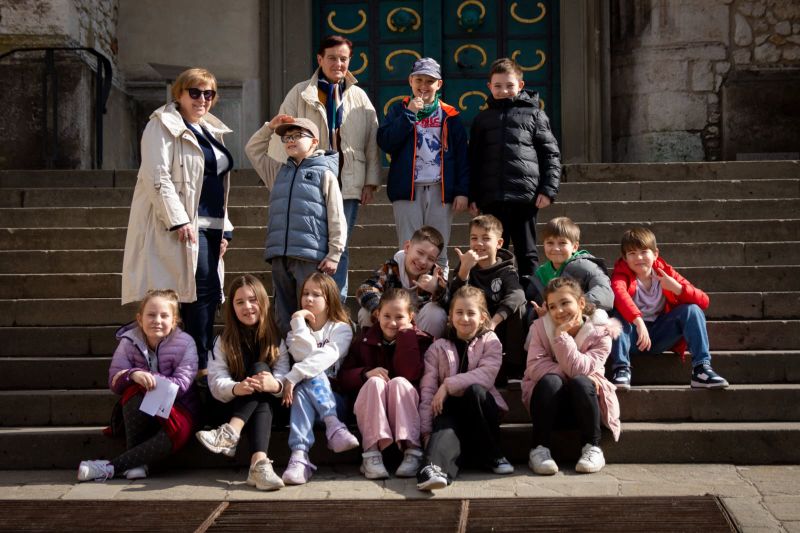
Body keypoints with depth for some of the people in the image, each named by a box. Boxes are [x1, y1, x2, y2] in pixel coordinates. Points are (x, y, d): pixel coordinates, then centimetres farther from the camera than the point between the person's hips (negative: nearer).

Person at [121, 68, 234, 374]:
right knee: (203, 291, -15)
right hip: (183, 225, -8)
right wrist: (179, 220, -21)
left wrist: (224, 227, 18)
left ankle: (200, 362, 11)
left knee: (207, 295, 5)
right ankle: (200, 365, -10)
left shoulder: (211, 131, 22)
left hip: (210, 224, 8)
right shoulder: (163, 126, -4)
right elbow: (157, 176, -14)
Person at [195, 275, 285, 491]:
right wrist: (236, 388, -31)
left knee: (260, 368, -27)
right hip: (235, 407, 0)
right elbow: (216, 382, -8)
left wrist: (274, 384, -33)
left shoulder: (276, 336, 4)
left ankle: (230, 433, -46)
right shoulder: (223, 341, 6)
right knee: (259, 369, -29)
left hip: (269, 405, 0)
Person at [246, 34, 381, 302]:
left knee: (340, 249, 4)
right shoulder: (300, 94, 5)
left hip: (347, 186, 2)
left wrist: (371, 181, 7)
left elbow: (372, 143, 14)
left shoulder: (359, 97, 14)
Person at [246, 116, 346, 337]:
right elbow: (253, 148, 30)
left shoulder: (324, 173, 2)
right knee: (283, 315, 9)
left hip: (310, 257, -6)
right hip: (280, 256, 6)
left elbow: (337, 219, -2)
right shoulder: (280, 172, 19)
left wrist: (334, 254, -8)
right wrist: (270, 127, 17)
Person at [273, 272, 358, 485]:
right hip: (303, 395, 2)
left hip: (334, 398, -2)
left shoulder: (341, 328, 5)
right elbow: (307, 355, -1)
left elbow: (327, 357, -15)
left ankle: (299, 456, -44)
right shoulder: (297, 331, 18)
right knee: (309, 379, -31)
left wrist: (293, 377, -22)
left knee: (304, 386, -33)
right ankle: (333, 426, -45)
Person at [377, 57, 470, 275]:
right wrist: (409, 114, -9)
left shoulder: (449, 116, 11)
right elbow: (385, 142, -6)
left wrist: (462, 191, -1)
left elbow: (462, 155, 8)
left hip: (441, 191, 1)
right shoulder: (400, 110, 10)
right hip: (408, 190, -1)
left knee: (439, 254, 4)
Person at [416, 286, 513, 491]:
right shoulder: (438, 348, 8)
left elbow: (487, 375, -15)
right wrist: (426, 430, -12)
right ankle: (436, 468, -60)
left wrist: (448, 385, -21)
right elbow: (427, 389, -2)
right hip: (451, 408, 0)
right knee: (444, 424, -32)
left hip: (480, 406, 0)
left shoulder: (490, 341, 5)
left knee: (474, 390, -31)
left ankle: (492, 455, -18)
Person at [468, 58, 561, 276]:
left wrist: (548, 190, -5)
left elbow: (551, 154, 5)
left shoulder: (534, 114, 8)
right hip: (491, 198, 2)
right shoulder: (483, 118, 15)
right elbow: (473, 160, 16)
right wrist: (472, 196, 9)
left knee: (527, 254, 3)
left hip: (525, 197, -2)